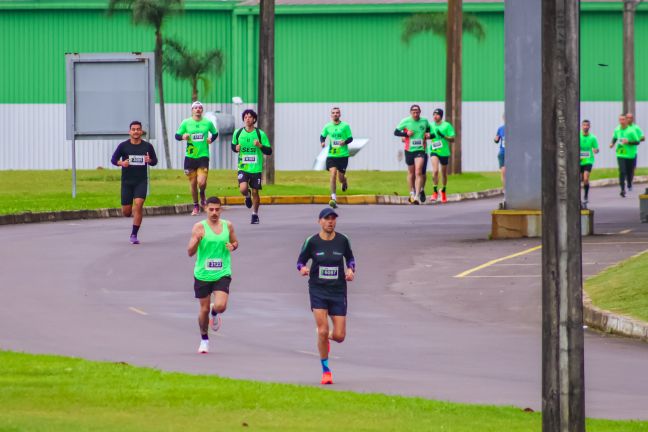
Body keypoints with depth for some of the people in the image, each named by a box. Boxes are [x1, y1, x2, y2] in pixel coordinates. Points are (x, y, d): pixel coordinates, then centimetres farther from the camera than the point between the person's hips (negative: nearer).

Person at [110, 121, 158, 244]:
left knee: (138, 204, -18)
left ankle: (134, 234, -10)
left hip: (141, 181, -1)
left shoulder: (147, 146, 0)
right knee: (126, 212, 2)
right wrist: (121, 163, -18)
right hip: (127, 181, 1)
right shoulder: (123, 146, -2)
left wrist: (149, 161, -13)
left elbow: (155, 161, 10)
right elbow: (113, 159, 3)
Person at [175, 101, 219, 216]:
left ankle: (202, 194, 20)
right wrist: (183, 137, -15)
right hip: (190, 157, 1)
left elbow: (215, 133, 19)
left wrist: (211, 139, -1)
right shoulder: (186, 123, 0)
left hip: (203, 156, -1)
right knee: (193, 183, 4)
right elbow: (177, 135, 6)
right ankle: (196, 206, 21)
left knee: (202, 182, -15)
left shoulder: (208, 123, 3)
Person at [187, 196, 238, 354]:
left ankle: (215, 314, 21)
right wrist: (197, 240, -31)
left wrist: (232, 246, -5)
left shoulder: (228, 226, 3)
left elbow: (235, 242, 20)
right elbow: (190, 252, -11)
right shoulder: (199, 227, -7)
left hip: (222, 273, 1)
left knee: (220, 306, -17)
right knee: (204, 309, 6)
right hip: (202, 274, -1)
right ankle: (204, 339, 29)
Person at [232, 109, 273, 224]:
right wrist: (236, 148, -5)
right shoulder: (238, 133, 1)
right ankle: (247, 196, 19)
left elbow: (269, 151, -2)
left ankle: (255, 215, 25)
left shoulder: (260, 134, -5)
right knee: (243, 189, -19)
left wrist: (260, 145, -21)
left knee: (255, 192, 5)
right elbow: (233, 145, 18)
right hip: (243, 167, 1)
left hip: (256, 168, -1)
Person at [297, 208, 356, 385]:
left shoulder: (342, 240, 0)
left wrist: (351, 270, -4)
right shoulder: (312, 241, -4)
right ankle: (325, 370, 4)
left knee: (339, 336, -2)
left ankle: (327, 336, 37)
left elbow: (350, 258, 16)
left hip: (338, 291, 2)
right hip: (318, 290, -2)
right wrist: (302, 268, -17)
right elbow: (301, 261, 5)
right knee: (322, 331, -12)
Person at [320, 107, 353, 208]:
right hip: (331, 155, 1)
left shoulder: (345, 126, -4)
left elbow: (350, 138, 1)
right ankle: (333, 198, -15)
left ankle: (345, 182, 43)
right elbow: (322, 136, 18)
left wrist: (345, 141, -20)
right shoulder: (328, 126, 3)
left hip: (343, 155, -1)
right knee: (333, 174, -16)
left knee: (341, 177, 2)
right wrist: (322, 142, -4)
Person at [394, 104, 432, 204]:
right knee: (411, 173, 13)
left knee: (419, 172, -14)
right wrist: (406, 134, -15)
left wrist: (428, 134, 1)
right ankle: (412, 193, 31)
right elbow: (396, 132, 0)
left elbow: (429, 129, 22)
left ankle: (417, 196, -18)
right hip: (409, 150, 1)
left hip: (420, 150, -1)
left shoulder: (424, 121, 1)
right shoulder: (405, 121, -4)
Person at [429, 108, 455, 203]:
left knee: (444, 174, 12)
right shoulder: (431, 125, 3)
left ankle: (443, 192, 34)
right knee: (435, 171, -21)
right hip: (434, 151, 0)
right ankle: (435, 192, -12)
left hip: (444, 152, 0)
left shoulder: (447, 125, -4)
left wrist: (443, 136, -22)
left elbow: (452, 139, -6)